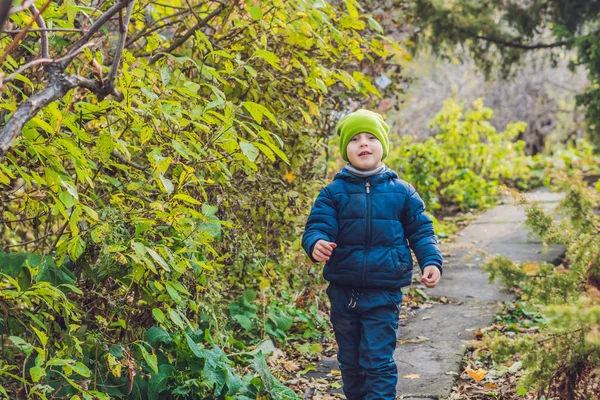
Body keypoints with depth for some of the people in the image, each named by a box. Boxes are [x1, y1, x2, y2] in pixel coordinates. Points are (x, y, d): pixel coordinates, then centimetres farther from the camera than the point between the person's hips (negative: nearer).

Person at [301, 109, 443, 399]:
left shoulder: (401, 192, 1)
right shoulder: (334, 192, -1)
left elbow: (421, 231, 7)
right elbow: (317, 226, -9)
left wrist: (431, 262, -7)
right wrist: (316, 244, -31)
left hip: (383, 295, -2)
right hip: (343, 292, 2)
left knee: (377, 361, -5)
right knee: (350, 361, 15)